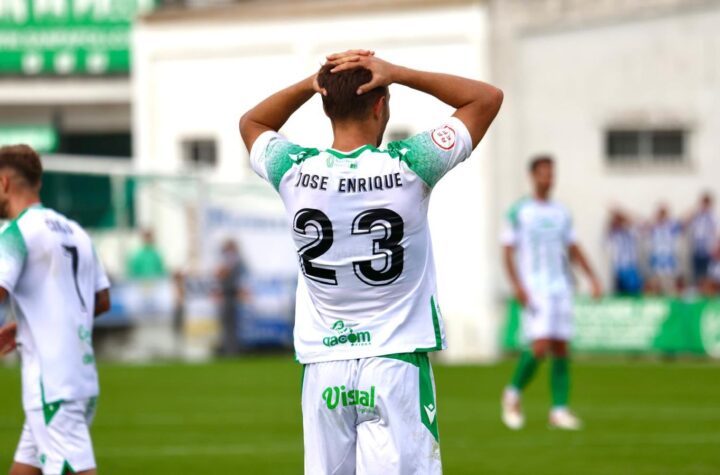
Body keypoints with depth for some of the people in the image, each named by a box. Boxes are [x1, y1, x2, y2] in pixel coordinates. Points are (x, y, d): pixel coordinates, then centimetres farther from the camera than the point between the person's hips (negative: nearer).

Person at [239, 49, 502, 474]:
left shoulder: (294, 172, -3)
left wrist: (312, 83, 8)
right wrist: (397, 74, -2)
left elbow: (251, 123, 22)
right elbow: (488, 97, 3)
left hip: (323, 368, 3)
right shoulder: (408, 167, -10)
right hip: (396, 360, -3)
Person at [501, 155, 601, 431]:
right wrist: (517, 285, -14)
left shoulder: (561, 213, 15)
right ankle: (513, 393, 7)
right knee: (540, 346, -16)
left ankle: (559, 410, 1)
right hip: (534, 291, -5)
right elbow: (508, 251, -3)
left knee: (561, 348, 0)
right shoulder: (519, 212, 0)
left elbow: (573, 250, 20)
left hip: (561, 289, 5)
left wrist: (592, 277, 8)